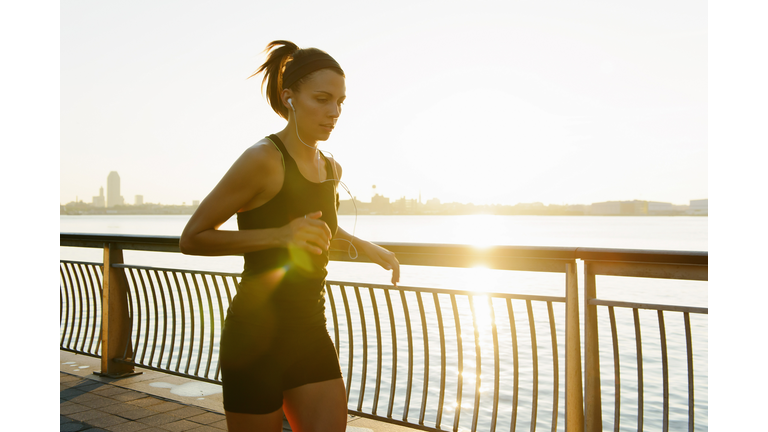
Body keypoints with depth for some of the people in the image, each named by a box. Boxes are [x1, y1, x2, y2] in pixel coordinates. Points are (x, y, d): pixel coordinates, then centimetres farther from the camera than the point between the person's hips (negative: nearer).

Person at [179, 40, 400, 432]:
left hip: (311, 334, 7)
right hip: (255, 338, -6)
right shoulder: (263, 159, -15)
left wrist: (362, 246, 13)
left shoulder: (331, 169, 9)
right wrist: (279, 236, -24)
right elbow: (192, 238, -14)